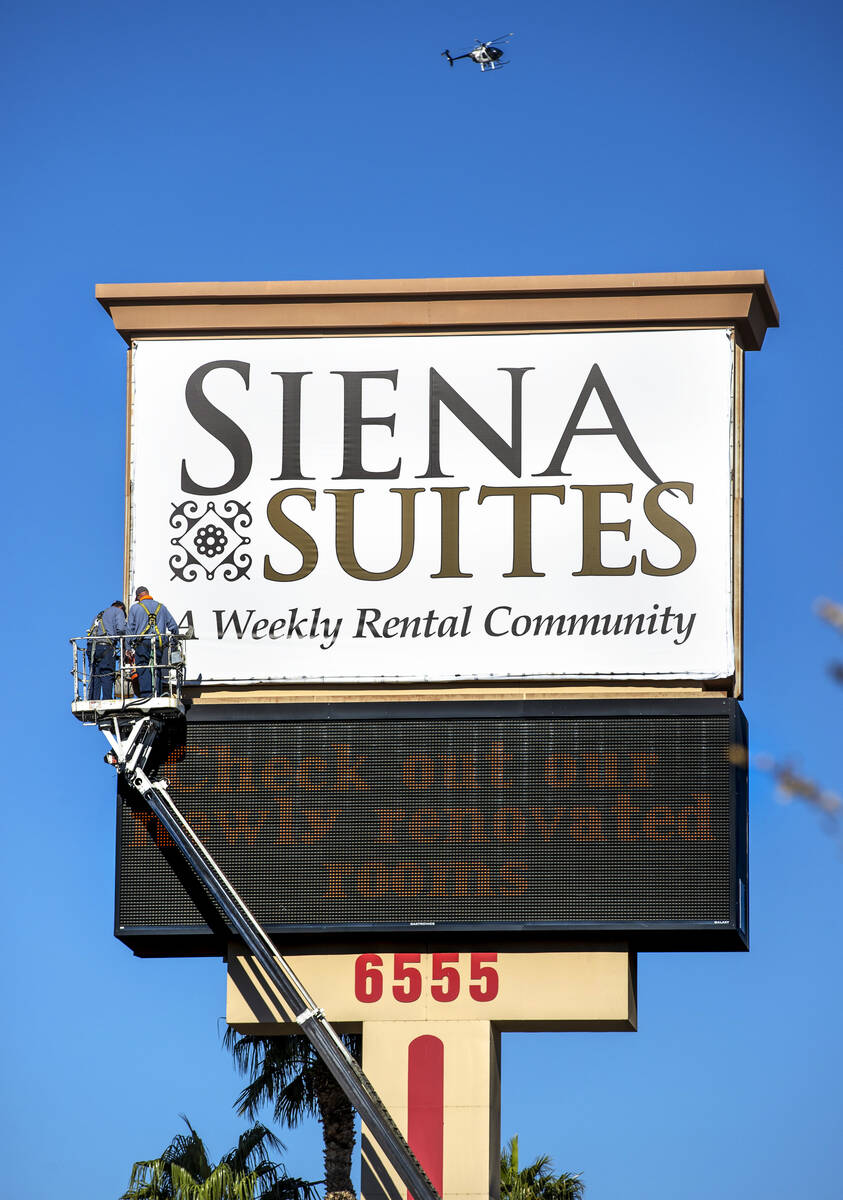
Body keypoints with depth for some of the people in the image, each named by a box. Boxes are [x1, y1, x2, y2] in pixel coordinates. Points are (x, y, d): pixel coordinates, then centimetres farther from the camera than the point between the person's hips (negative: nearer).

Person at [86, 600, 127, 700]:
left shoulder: (99, 615, 33)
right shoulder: (118, 611, 13)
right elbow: (121, 629, -3)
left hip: (91, 647, 6)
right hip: (105, 647, -6)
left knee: (94, 677, 5)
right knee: (107, 676, -9)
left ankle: (92, 700, -3)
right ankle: (107, 699, -19)